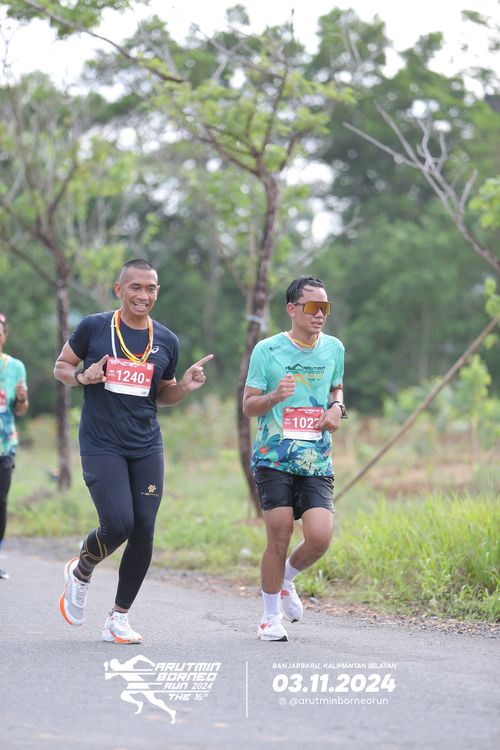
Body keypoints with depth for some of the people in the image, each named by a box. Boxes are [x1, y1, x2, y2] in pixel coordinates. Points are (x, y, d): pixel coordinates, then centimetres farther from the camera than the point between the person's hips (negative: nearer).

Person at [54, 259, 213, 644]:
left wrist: (186, 386, -1)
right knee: (118, 524, -17)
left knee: (143, 532, -2)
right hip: (102, 447, -4)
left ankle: (119, 618, 13)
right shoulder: (94, 327, -2)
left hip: (147, 448, 4)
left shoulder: (166, 341, 9)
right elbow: (61, 367, 9)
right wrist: (83, 376, -12)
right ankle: (80, 572, 17)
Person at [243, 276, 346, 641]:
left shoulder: (334, 348, 9)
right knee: (279, 536, -5)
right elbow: (248, 405, 1)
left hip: (317, 461, 3)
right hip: (274, 458, -3)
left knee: (320, 538, -11)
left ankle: (286, 579, 22)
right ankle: (271, 617, 14)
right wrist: (275, 397, -20)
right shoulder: (267, 350, -3)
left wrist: (337, 409, 3)